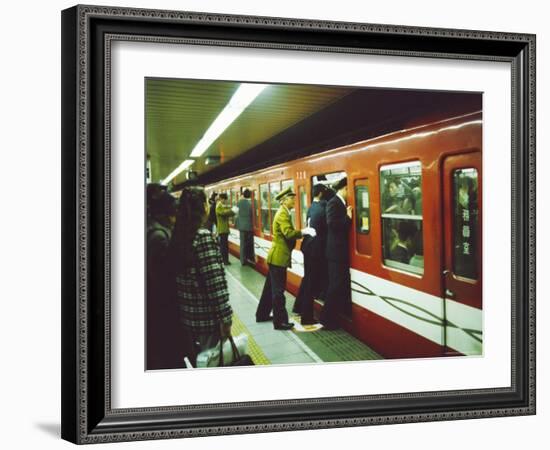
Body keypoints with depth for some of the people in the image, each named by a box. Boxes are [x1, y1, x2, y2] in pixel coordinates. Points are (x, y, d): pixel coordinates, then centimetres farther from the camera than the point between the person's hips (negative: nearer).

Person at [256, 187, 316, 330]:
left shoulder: (282, 212, 16)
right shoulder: (283, 214, -16)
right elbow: (288, 233, -30)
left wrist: (302, 232, 4)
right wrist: (304, 231, -25)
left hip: (276, 256, 10)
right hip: (279, 257, -10)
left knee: (271, 287, 18)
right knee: (278, 290, -5)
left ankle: (262, 314, 27)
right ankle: (280, 322, 0)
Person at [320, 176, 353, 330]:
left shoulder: (342, 203, 12)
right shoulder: (333, 203, -14)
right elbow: (332, 223, -24)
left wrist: (349, 217, -2)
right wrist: (348, 217, -19)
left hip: (342, 250, 9)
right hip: (336, 251, -9)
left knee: (343, 284, 16)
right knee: (336, 285, -4)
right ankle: (327, 318, 5)